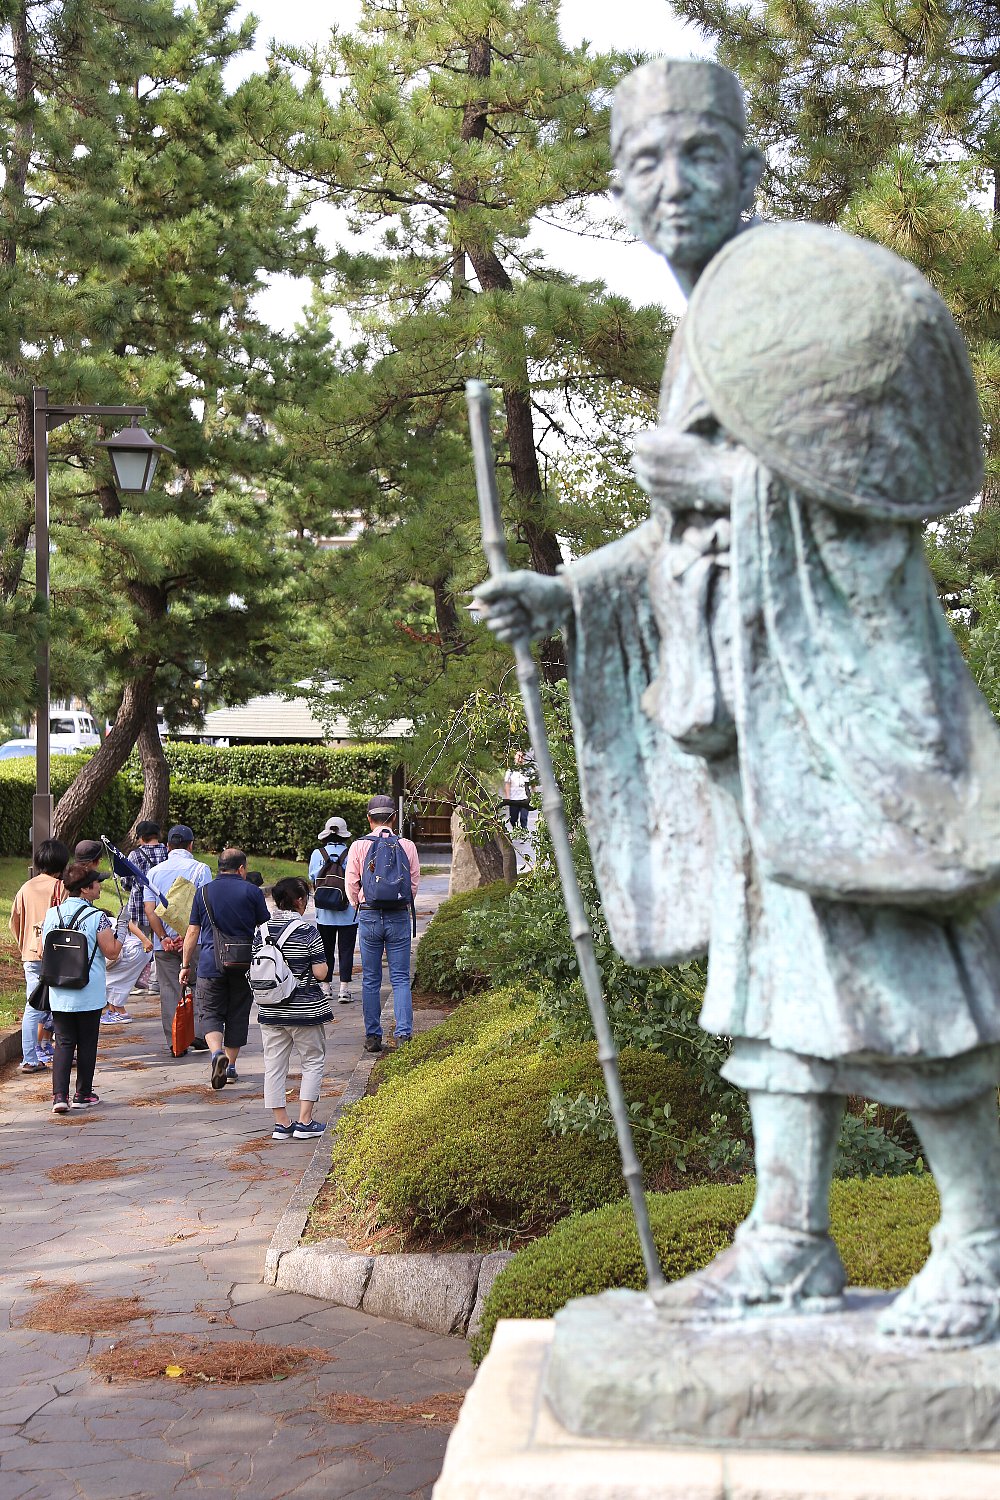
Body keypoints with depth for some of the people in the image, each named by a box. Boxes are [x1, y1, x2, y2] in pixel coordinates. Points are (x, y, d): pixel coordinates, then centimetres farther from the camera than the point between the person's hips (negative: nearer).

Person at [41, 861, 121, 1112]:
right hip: (89, 993, -4)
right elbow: (112, 952, -11)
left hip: (58, 993, 4)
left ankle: (59, 1095, -6)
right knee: (87, 1043, 9)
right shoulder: (97, 917, -12)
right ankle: (83, 1094, 17)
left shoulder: (51, 914, 3)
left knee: (63, 1042, 7)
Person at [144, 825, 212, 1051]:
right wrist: (188, 937, -10)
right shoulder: (200, 869, -3)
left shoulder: (154, 871, 7)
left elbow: (149, 909, -1)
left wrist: (164, 938, -5)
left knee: (169, 991, 7)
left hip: (164, 943, 2)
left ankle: (173, 1042, 4)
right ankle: (198, 1035, 8)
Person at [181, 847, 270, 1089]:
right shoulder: (252, 892, 2)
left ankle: (217, 1052, -21)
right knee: (238, 1014, 12)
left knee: (209, 1012, 4)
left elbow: (192, 932, 4)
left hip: (211, 964, 0)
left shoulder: (204, 892, 4)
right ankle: (230, 1066, 16)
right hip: (244, 966, 1)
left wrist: (186, 964, 12)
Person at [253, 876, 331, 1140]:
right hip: (305, 1009, -4)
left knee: (274, 1066, 11)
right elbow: (320, 972, -15)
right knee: (312, 1062, 10)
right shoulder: (307, 931, -14)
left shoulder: (262, 931, 1)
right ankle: (305, 1122, 5)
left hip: (269, 1009, 4)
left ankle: (281, 1123, 13)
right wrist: (324, 965, 6)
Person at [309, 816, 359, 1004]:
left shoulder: (317, 854, -4)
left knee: (326, 950, 13)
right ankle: (344, 989, -2)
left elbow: (312, 878, 4)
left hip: (324, 913, 2)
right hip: (348, 913, -2)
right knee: (346, 950, 3)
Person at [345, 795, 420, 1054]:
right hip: (399, 916, 0)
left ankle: (372, 1037, 11)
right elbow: (415, 882, 5)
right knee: (400, 978, 4)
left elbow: (351, 884, 1)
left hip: (369, 917, 0)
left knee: (370, 980, 9)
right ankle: (403, 1033, -7)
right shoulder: (407, 846, -2)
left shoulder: (359, 846, -4)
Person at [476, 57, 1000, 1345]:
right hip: (740, 688, 10)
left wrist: (719, 475, -16)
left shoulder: (800, 278, -7)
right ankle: (790, 1239, 14)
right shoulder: (701, 333, 21)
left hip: (833, 665, -9)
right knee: (770, 949, 8)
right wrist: (564, 597, 15)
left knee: (882, 958, -8)